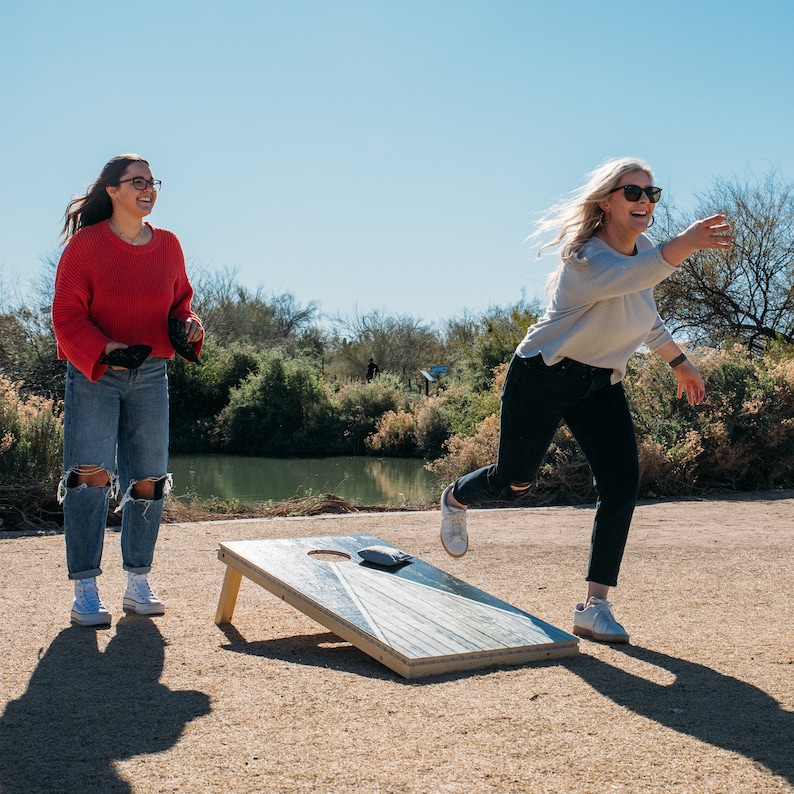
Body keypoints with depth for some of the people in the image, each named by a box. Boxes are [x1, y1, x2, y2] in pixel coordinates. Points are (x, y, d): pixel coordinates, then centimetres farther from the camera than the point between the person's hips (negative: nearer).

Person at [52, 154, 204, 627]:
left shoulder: (168, 245, 8)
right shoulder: (85, 245, -6)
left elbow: (180, 299, 18)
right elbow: (67, 315, -7)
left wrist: (189, 323, -5)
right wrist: (107, 350, -21)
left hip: (151, 375, 5)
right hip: (93, 374, -4)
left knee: (149, 479, 5)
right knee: (91, 474, -13)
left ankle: (139, 584, 17)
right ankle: (86, 590, -6)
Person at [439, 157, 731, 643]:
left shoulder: (644, 250, 1)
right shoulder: (586, 256, -25)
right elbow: (628, 276, -50)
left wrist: (679, 361, 22)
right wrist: (688, 242, -66)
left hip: (601, 386, 6)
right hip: (543, 377, -6)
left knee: (622, 482, -12)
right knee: (513, 483, 7)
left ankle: (596, 607, -8)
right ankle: (456, 499, 45)